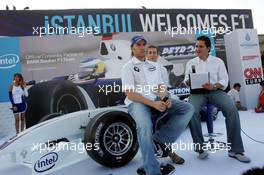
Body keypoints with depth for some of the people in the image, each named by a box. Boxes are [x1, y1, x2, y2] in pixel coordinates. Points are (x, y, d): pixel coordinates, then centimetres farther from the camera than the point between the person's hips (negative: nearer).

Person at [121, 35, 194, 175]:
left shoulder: (153, 66, 21)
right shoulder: (128, 67, 2)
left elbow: (160, 87, 13)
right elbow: (130, 94, -9)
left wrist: (165, 99, -11)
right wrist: (153, 104, -20)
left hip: (157, 100, 6)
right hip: (137, 102, -6)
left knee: (188, 109, -11)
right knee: (145, 126, -37)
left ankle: (159, 140, -16)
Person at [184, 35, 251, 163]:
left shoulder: (218, 61, 10)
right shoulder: (190, 62, 15)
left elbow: (224, 80, 3)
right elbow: (186, 80, 11)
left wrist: (214, 86, -17)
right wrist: (188, 81, -13)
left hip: (215, 90, 0)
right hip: (197, 92, 0)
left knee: (232, 110, -27)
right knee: (191, 112, -32)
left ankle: (235, 149, -14)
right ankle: (201, 148, -17)